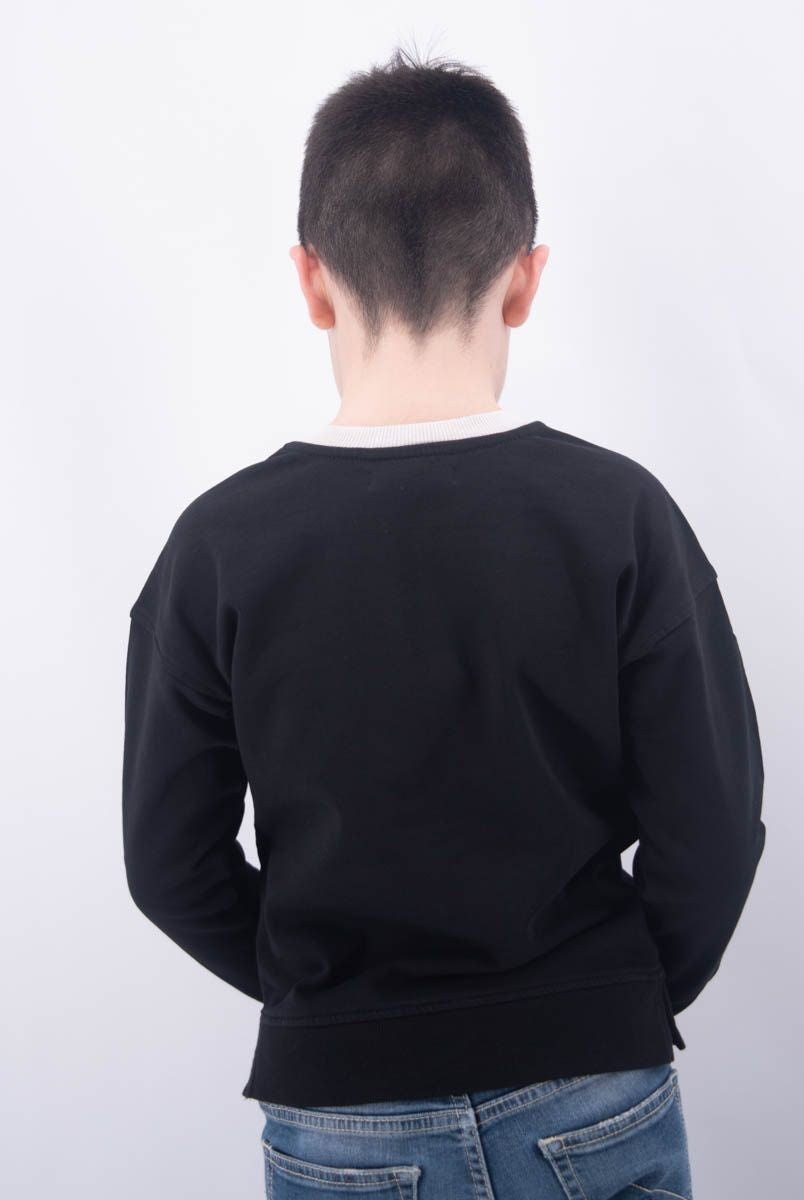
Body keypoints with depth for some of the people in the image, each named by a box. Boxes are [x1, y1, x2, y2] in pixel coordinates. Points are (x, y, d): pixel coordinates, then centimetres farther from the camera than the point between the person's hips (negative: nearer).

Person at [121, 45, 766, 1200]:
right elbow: (712, 832, -9)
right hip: (597, 1100, 0)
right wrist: (624, 1001, 8)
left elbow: (171, 861, -5)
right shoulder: (618, 513, -13)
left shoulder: (222, 543, -12)